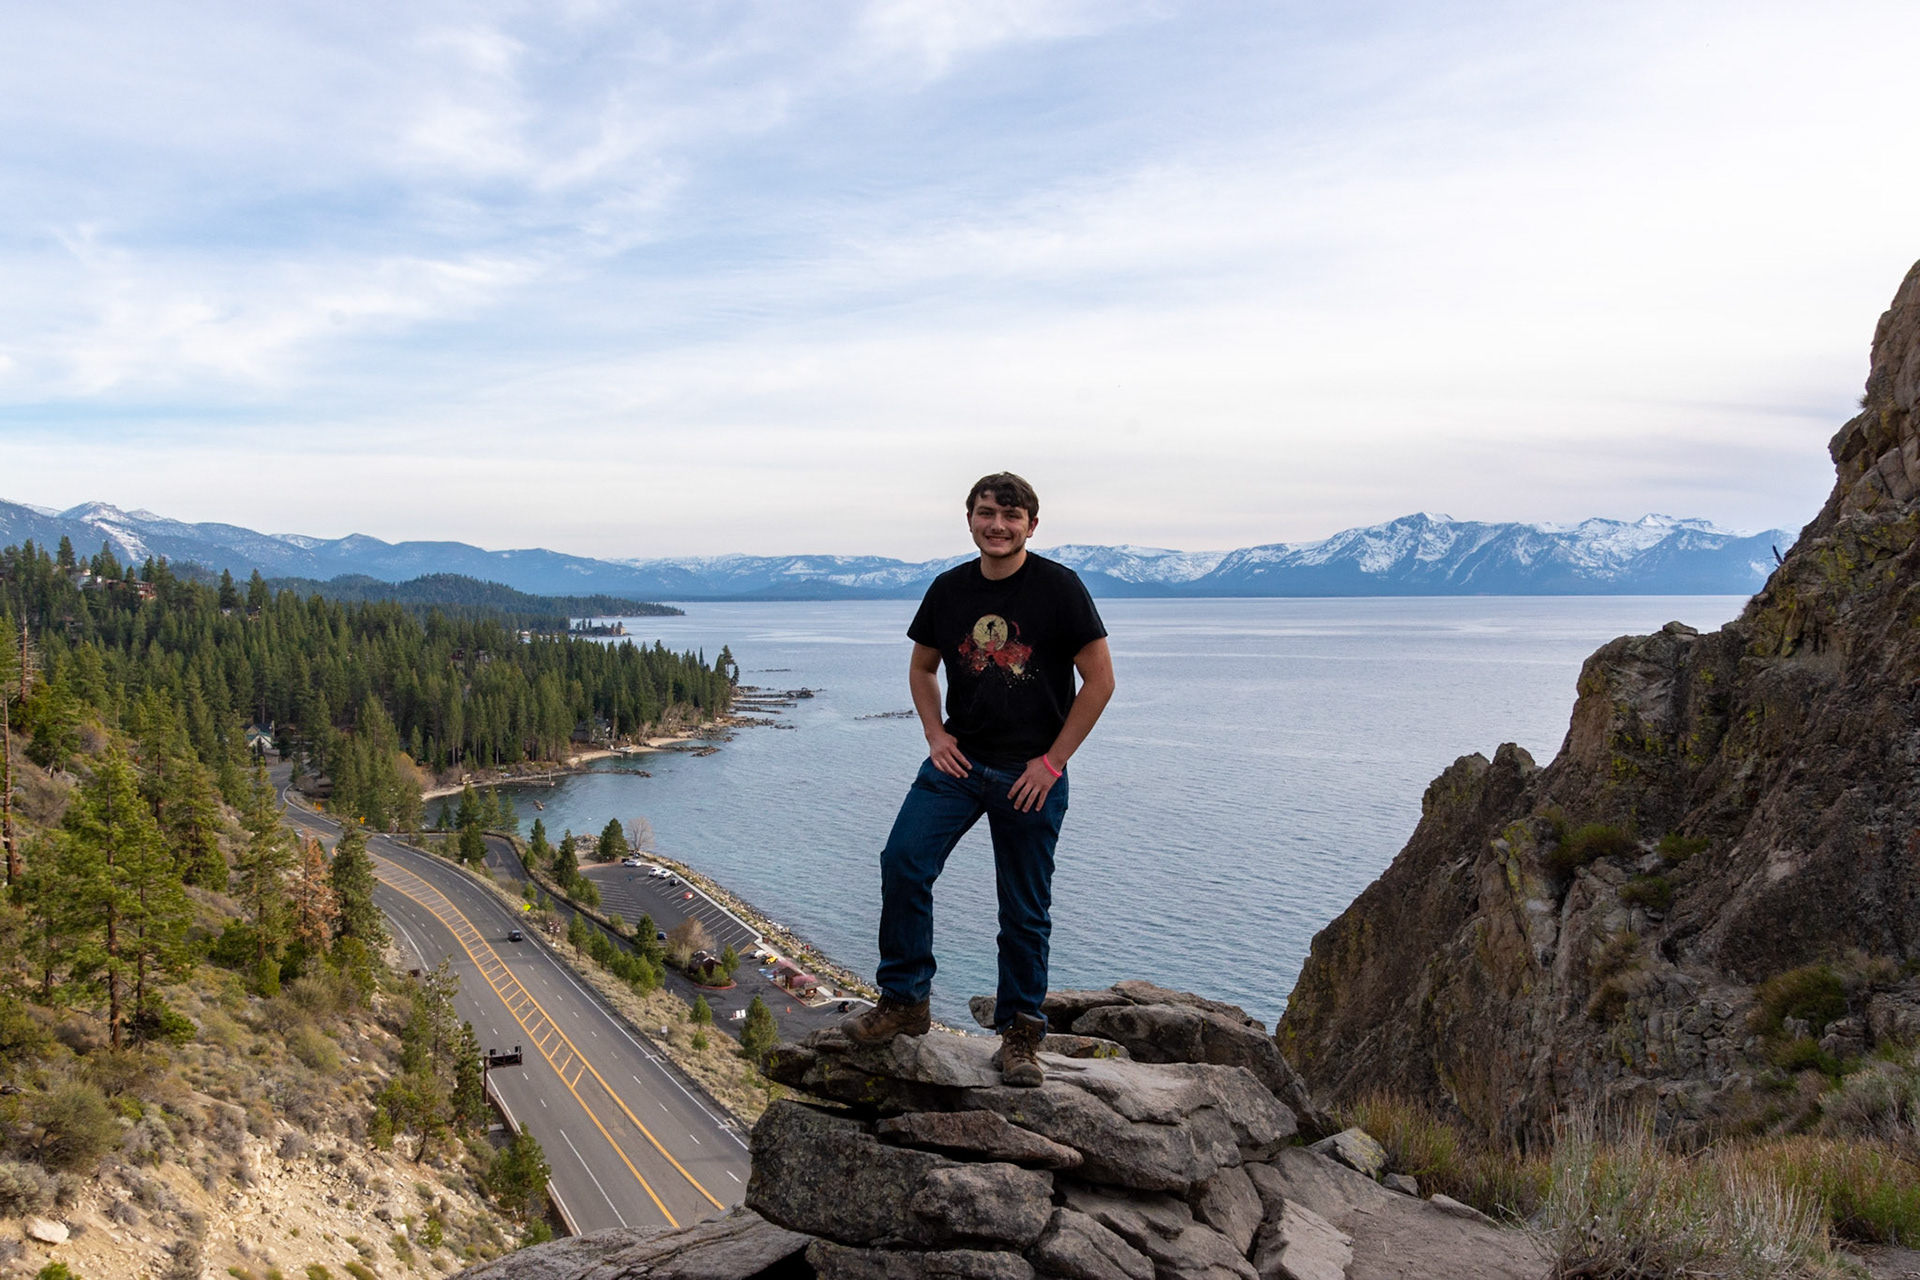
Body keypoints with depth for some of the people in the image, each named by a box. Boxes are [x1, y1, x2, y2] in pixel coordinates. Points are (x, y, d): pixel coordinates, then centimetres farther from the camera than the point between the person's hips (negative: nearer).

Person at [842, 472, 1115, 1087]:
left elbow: (1100, 679, -7)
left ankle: (1020, 1031, 21)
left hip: (1031, 773, -3)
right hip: (958, 760, 3)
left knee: (1024, 908, 5)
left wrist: (1052, 762, -10)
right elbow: (921, 667, 19)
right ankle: (904, 1002, 3)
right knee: (902, 862, -12)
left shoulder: (1058, 587, -8)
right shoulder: (949, 589, 5)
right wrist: (935, 736, 3)